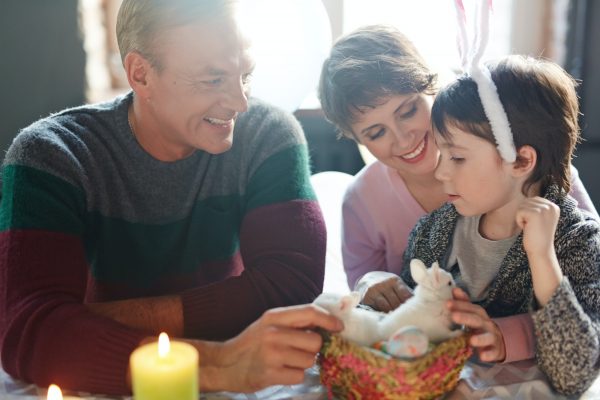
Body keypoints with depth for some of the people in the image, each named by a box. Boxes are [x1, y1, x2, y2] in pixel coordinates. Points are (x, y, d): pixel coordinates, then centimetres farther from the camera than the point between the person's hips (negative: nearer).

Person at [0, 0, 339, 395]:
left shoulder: (269, 135, -10)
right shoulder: (50, 156, -14)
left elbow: (292, 284, -19)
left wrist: (114, 316, -23)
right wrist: (216, 364, -40)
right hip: (106, 387, 1)